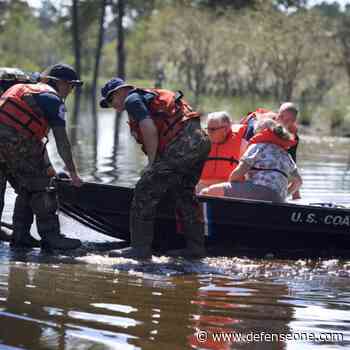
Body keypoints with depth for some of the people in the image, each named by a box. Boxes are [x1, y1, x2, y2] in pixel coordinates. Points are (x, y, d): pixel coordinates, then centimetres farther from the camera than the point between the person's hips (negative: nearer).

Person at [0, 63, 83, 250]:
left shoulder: (24, 89, 27)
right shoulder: (53, 99, 1)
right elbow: (61, 141, -3)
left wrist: (46, 165, 32)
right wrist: (73, 173, 2)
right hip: (18, 144, -8)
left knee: (25, 190, 18)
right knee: (42, 189, -1)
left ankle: (20, 235, 19)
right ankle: (50, 237, -3)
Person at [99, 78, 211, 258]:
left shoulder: (132, 99, 2)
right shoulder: (149, 95, 31)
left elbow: (150, 130, -13)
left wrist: (152, 164, -5)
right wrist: (153, 167, 26)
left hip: (181, 145, -10)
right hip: (201, 140, 10)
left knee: (145, 192, -4)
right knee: (184, 193, 23)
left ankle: (141, 247, -4)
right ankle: (195, 246, 25)